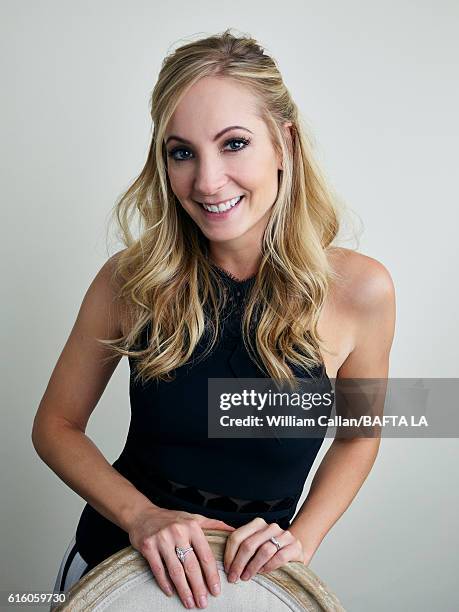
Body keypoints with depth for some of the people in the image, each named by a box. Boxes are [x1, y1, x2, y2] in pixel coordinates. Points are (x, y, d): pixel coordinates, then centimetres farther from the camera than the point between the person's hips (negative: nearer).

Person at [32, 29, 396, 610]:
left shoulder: (358, 289, -17)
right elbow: (56, 424, -6)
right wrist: (142, 515, -20)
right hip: (110, 557, 1)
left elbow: (358, 435, -1)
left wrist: (303, 536, -14)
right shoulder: (132, 278, -16)